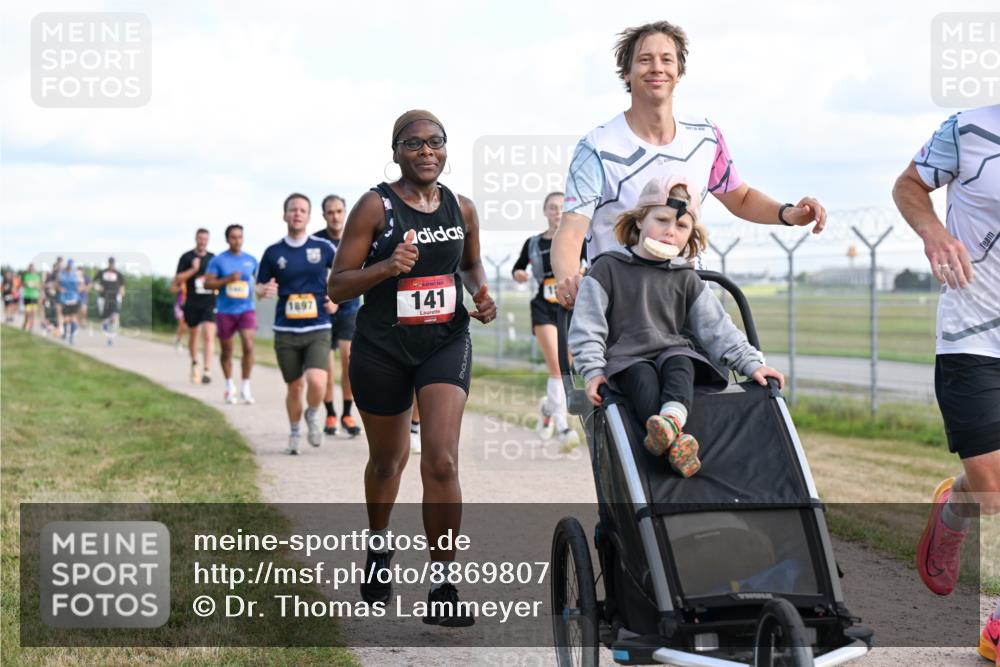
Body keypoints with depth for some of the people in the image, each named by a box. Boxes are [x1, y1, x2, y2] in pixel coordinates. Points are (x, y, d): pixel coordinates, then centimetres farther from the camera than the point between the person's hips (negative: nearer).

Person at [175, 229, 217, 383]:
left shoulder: (213, 258, 9)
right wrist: (193, 270, -17)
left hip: (210, 303, 0)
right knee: (193, 335, 13)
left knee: (209, 336, -14)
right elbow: (178, 278, -6)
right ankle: (194, 363, 37)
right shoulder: (187, 257, 1)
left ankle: (207, 370, -20)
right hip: (192, 304, 0)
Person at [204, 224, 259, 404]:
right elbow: (207, 283, -6)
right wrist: (228, 279, -16)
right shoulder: (218, 260, -1)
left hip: (246, 310, 1)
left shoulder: (251, 260, 7)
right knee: (226, 351, 9)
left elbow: (258, 280, 22)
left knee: (248, 346, -16)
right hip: (225, 310, -1)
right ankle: (230, 387, 27)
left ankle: (245, 388, -5)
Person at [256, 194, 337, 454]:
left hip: (318, 329, -1)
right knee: (295, 386, 7)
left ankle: (313, 415, 13)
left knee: (316, 381, -19)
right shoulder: (273, 252, 3)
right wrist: (264, 290, -13)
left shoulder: (323, 247, 1)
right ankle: (294, 433, 31)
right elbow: (259, 287, 11)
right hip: (286, 331, 1)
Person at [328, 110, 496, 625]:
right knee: (388, 458, 16)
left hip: (446, 342, 1)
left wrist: (480, 293, 1)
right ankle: (378, 546, 47)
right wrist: (387, 266, -25)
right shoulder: (375, 206, -8)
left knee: (442, 462, -15)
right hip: (382, 347, -1)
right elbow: (337, 286, -9)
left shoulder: (461, 209, 4)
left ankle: (442, 587, -8)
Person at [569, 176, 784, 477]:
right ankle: (676, 441, -59)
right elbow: (587, 325, -1)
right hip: (626, 358, -2)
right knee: (643, 379, -34)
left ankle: (671, 420, -62)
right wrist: (593, 370, -13)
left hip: (673, 352, 3)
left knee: (679, 365, -32)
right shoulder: (608, 268, 4)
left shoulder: (686, 279, 14)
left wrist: (751, 363, 2)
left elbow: (717, 328, 13)